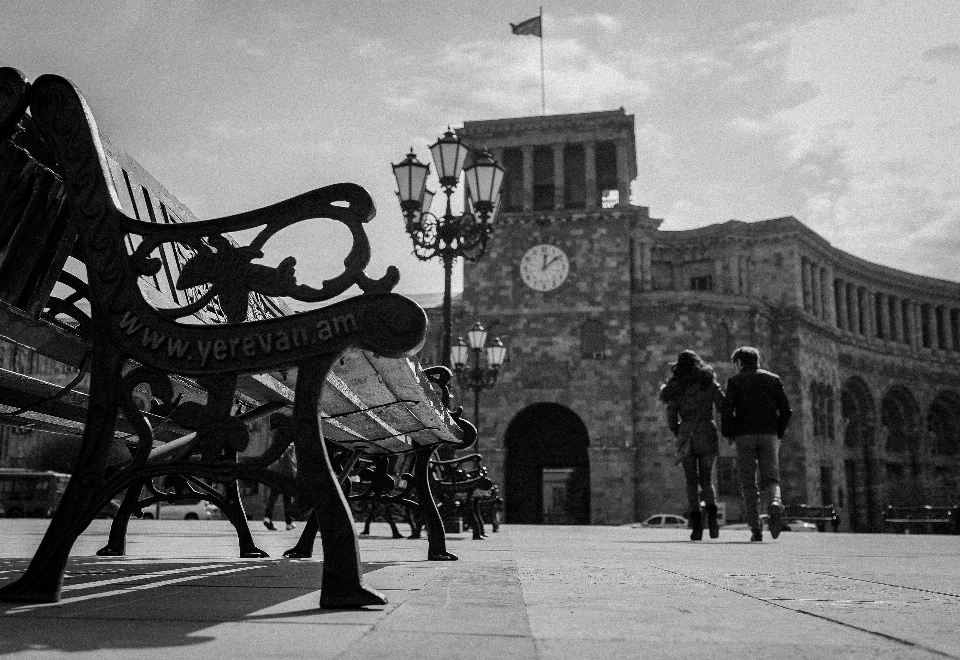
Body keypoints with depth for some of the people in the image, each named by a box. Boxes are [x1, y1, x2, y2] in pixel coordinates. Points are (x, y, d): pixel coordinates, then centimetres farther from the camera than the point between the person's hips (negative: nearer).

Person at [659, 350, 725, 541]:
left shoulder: (675, 388, 3)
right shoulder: (710, 383, 4)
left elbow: (671, 418, 3)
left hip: (686, 437, -1)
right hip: (708, 435, 1)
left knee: (691, 482, 5)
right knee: (706, 481, 12)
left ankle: (697, 525, -5)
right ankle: (712, 515, -11)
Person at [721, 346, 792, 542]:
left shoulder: (735, 381, 3)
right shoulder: (773, 379, 12)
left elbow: (727, 410, -7)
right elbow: (786, 410, 6)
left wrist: (728, 435, 4)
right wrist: (779, 434, 15)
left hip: (745, 437, -2)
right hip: (769, 436, 2)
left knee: (749, 484, 4)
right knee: (770, 479, 5)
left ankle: (756, 529, -2)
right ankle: (775, 506, -27)